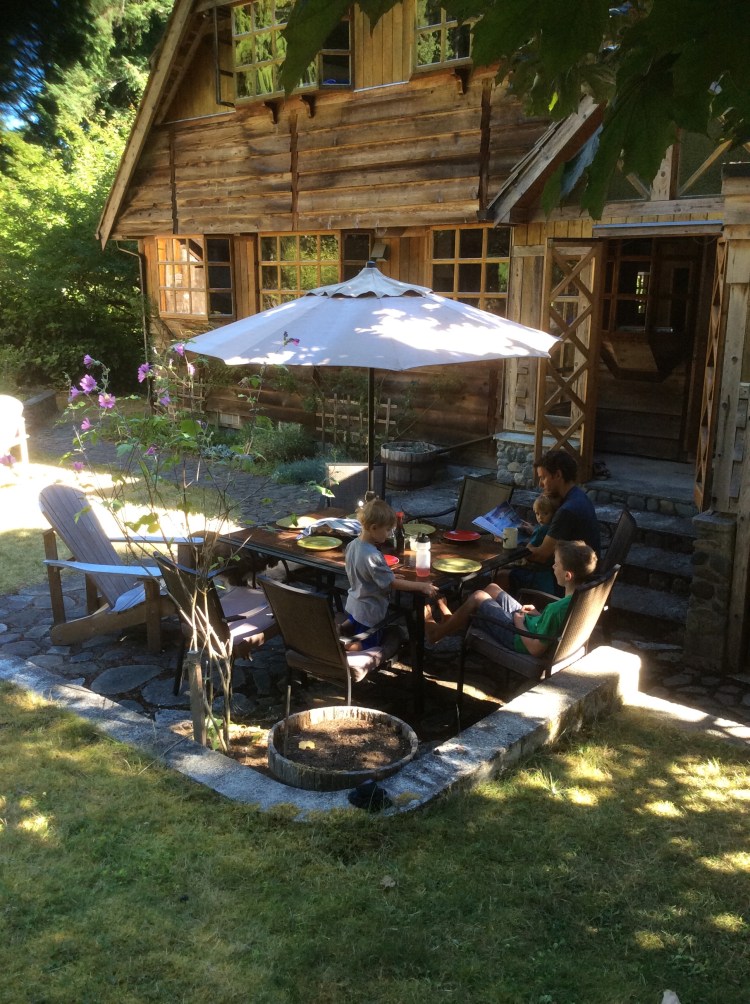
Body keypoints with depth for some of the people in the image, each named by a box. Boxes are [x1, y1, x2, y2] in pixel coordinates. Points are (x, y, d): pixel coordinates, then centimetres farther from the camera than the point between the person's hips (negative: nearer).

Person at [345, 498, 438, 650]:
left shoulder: (353, 545, -6)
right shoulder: (372, 556, -32)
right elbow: (393, 583, -25)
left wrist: (390, 576, 10)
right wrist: (422, 586, -19)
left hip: (354, 604, 8)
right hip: (368, 611, -8)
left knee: (354, 627, 33)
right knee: (368, 646, 11)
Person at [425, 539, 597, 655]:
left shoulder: (557, 608, -37)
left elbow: (536, 649, -30)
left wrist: (519, 624, -16)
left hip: (521, 639, -8)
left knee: (478, 597, 2)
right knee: (492, 588, 18)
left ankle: (437, 632, 23)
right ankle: (453, 621, 35)